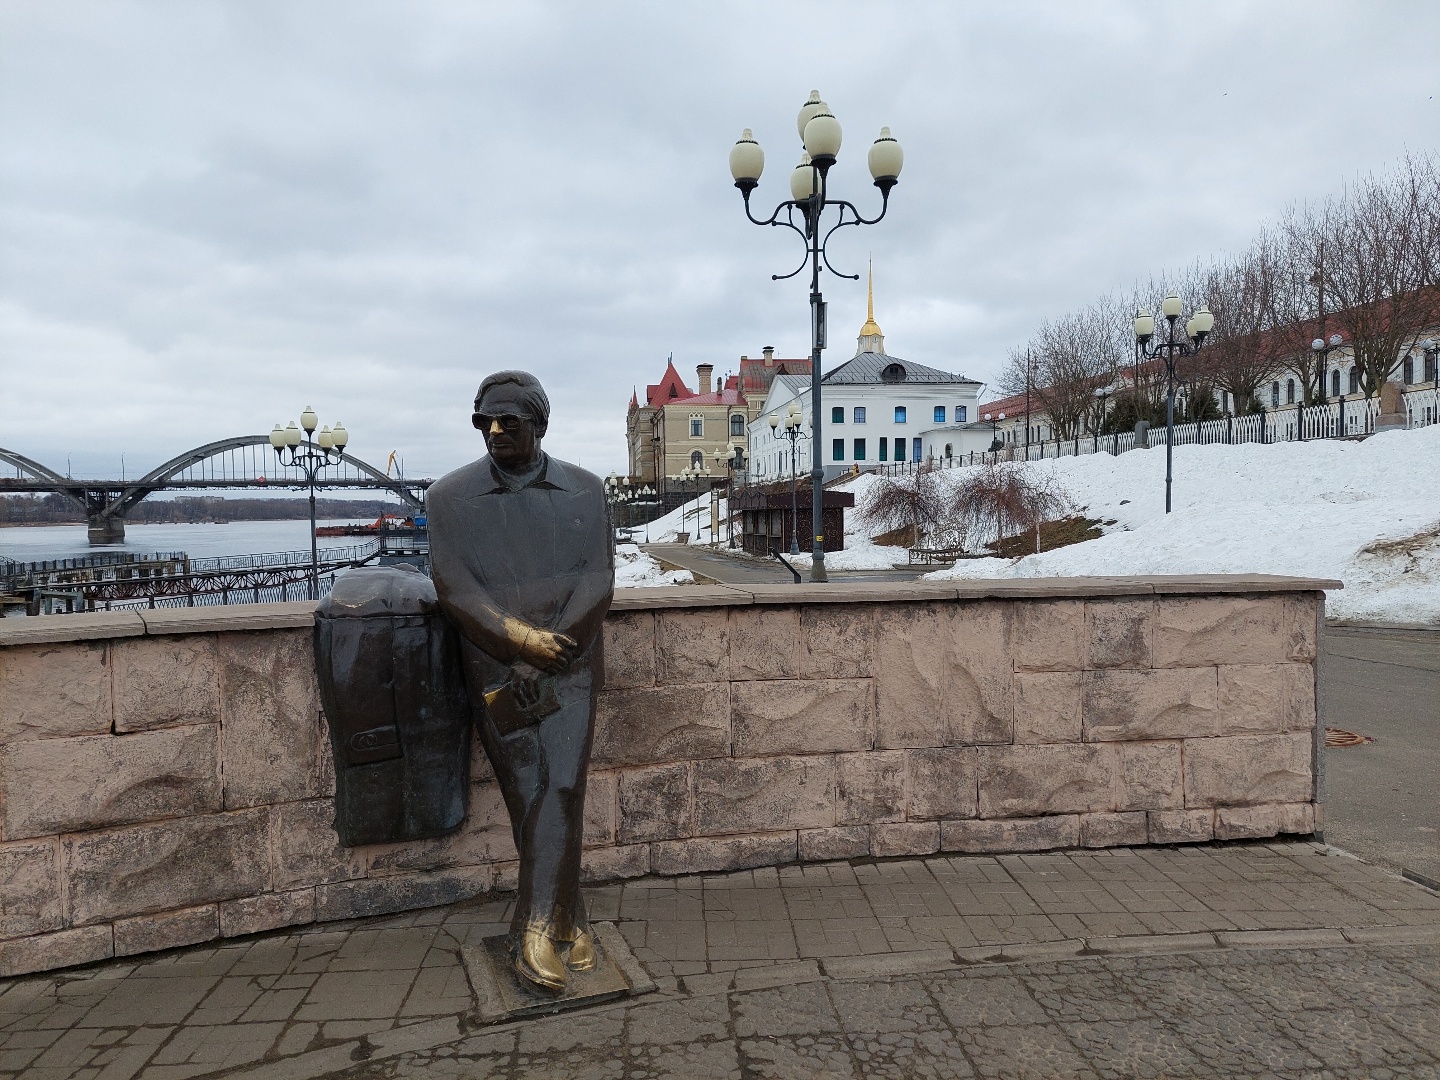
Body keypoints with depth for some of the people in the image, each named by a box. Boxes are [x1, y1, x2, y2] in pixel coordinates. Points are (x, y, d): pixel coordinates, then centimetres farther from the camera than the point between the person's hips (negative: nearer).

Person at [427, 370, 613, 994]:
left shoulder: (585, 491, 5)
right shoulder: (449, 497, 2)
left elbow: (597, 581, -3)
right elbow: (454, 589, -5)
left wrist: (538, 661, -12)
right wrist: (522, 638, -17)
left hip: (569, 663, 1)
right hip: (495, 668, 0)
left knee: (560, 787, -10)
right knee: (528, 796, 1)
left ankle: (535, 932, -3)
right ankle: (567, 920, 14)